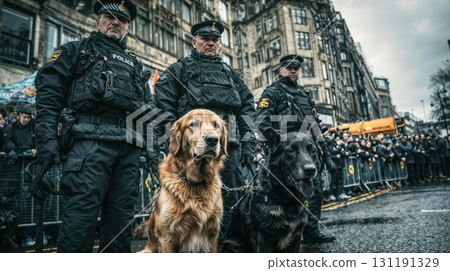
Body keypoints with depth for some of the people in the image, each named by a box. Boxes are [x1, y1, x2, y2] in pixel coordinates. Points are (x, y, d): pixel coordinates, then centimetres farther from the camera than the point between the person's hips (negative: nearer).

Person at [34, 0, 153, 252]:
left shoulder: (134, 64, 28)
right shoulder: (76, 50, 16)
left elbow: (149, 107, 23)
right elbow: (48, 90, 4)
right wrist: (47, 137, -9)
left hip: (130, 146, 5)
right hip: (90, 140, -4)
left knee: (122, 215, 7)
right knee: (82, 212, -9)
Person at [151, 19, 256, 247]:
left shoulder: (230, 74, 25)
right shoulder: (180, 69, 14)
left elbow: (247, 109, 19)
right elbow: (163, 108, 2)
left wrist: (248, 146, 8)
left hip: (228, 147, 5)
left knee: (227, 203, 6)